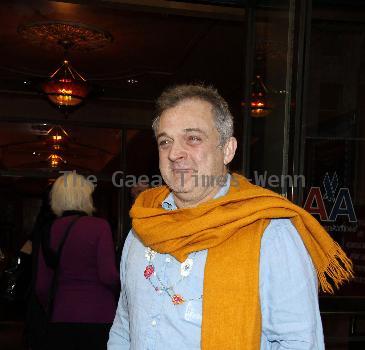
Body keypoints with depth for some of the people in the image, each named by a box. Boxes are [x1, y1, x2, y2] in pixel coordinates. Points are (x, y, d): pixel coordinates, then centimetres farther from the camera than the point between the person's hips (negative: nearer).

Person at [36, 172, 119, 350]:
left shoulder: (50, 230, 3)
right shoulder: (99, 226, -10)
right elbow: (108, 275, -16)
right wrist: (119, 291, 5)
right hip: (97, 316, -4)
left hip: (60, 317, 4)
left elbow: (42, 286, 5)